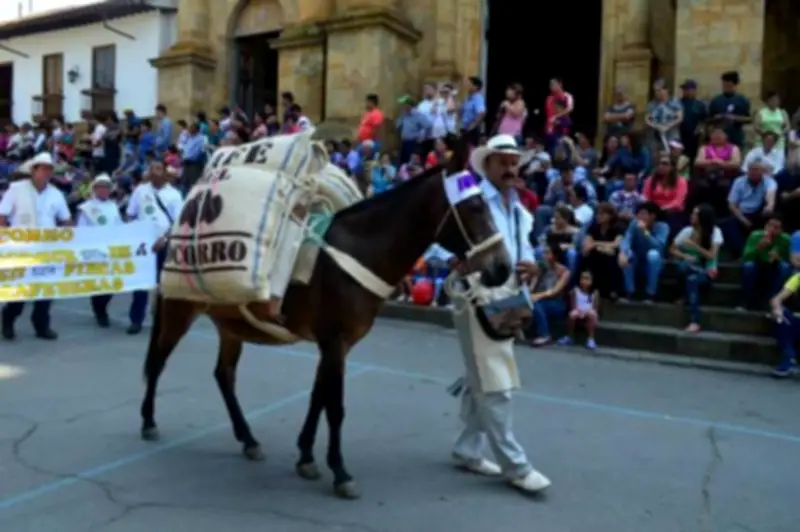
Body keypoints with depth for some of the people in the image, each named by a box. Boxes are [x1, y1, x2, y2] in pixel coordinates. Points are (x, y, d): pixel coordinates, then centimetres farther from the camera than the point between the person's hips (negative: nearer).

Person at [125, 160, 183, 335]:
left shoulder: (174, 194, 0)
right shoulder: (140, 190, 5)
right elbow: (130, 216, 8)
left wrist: (165, 238, -16)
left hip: (165, 243, -1)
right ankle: (136, 320, 8)